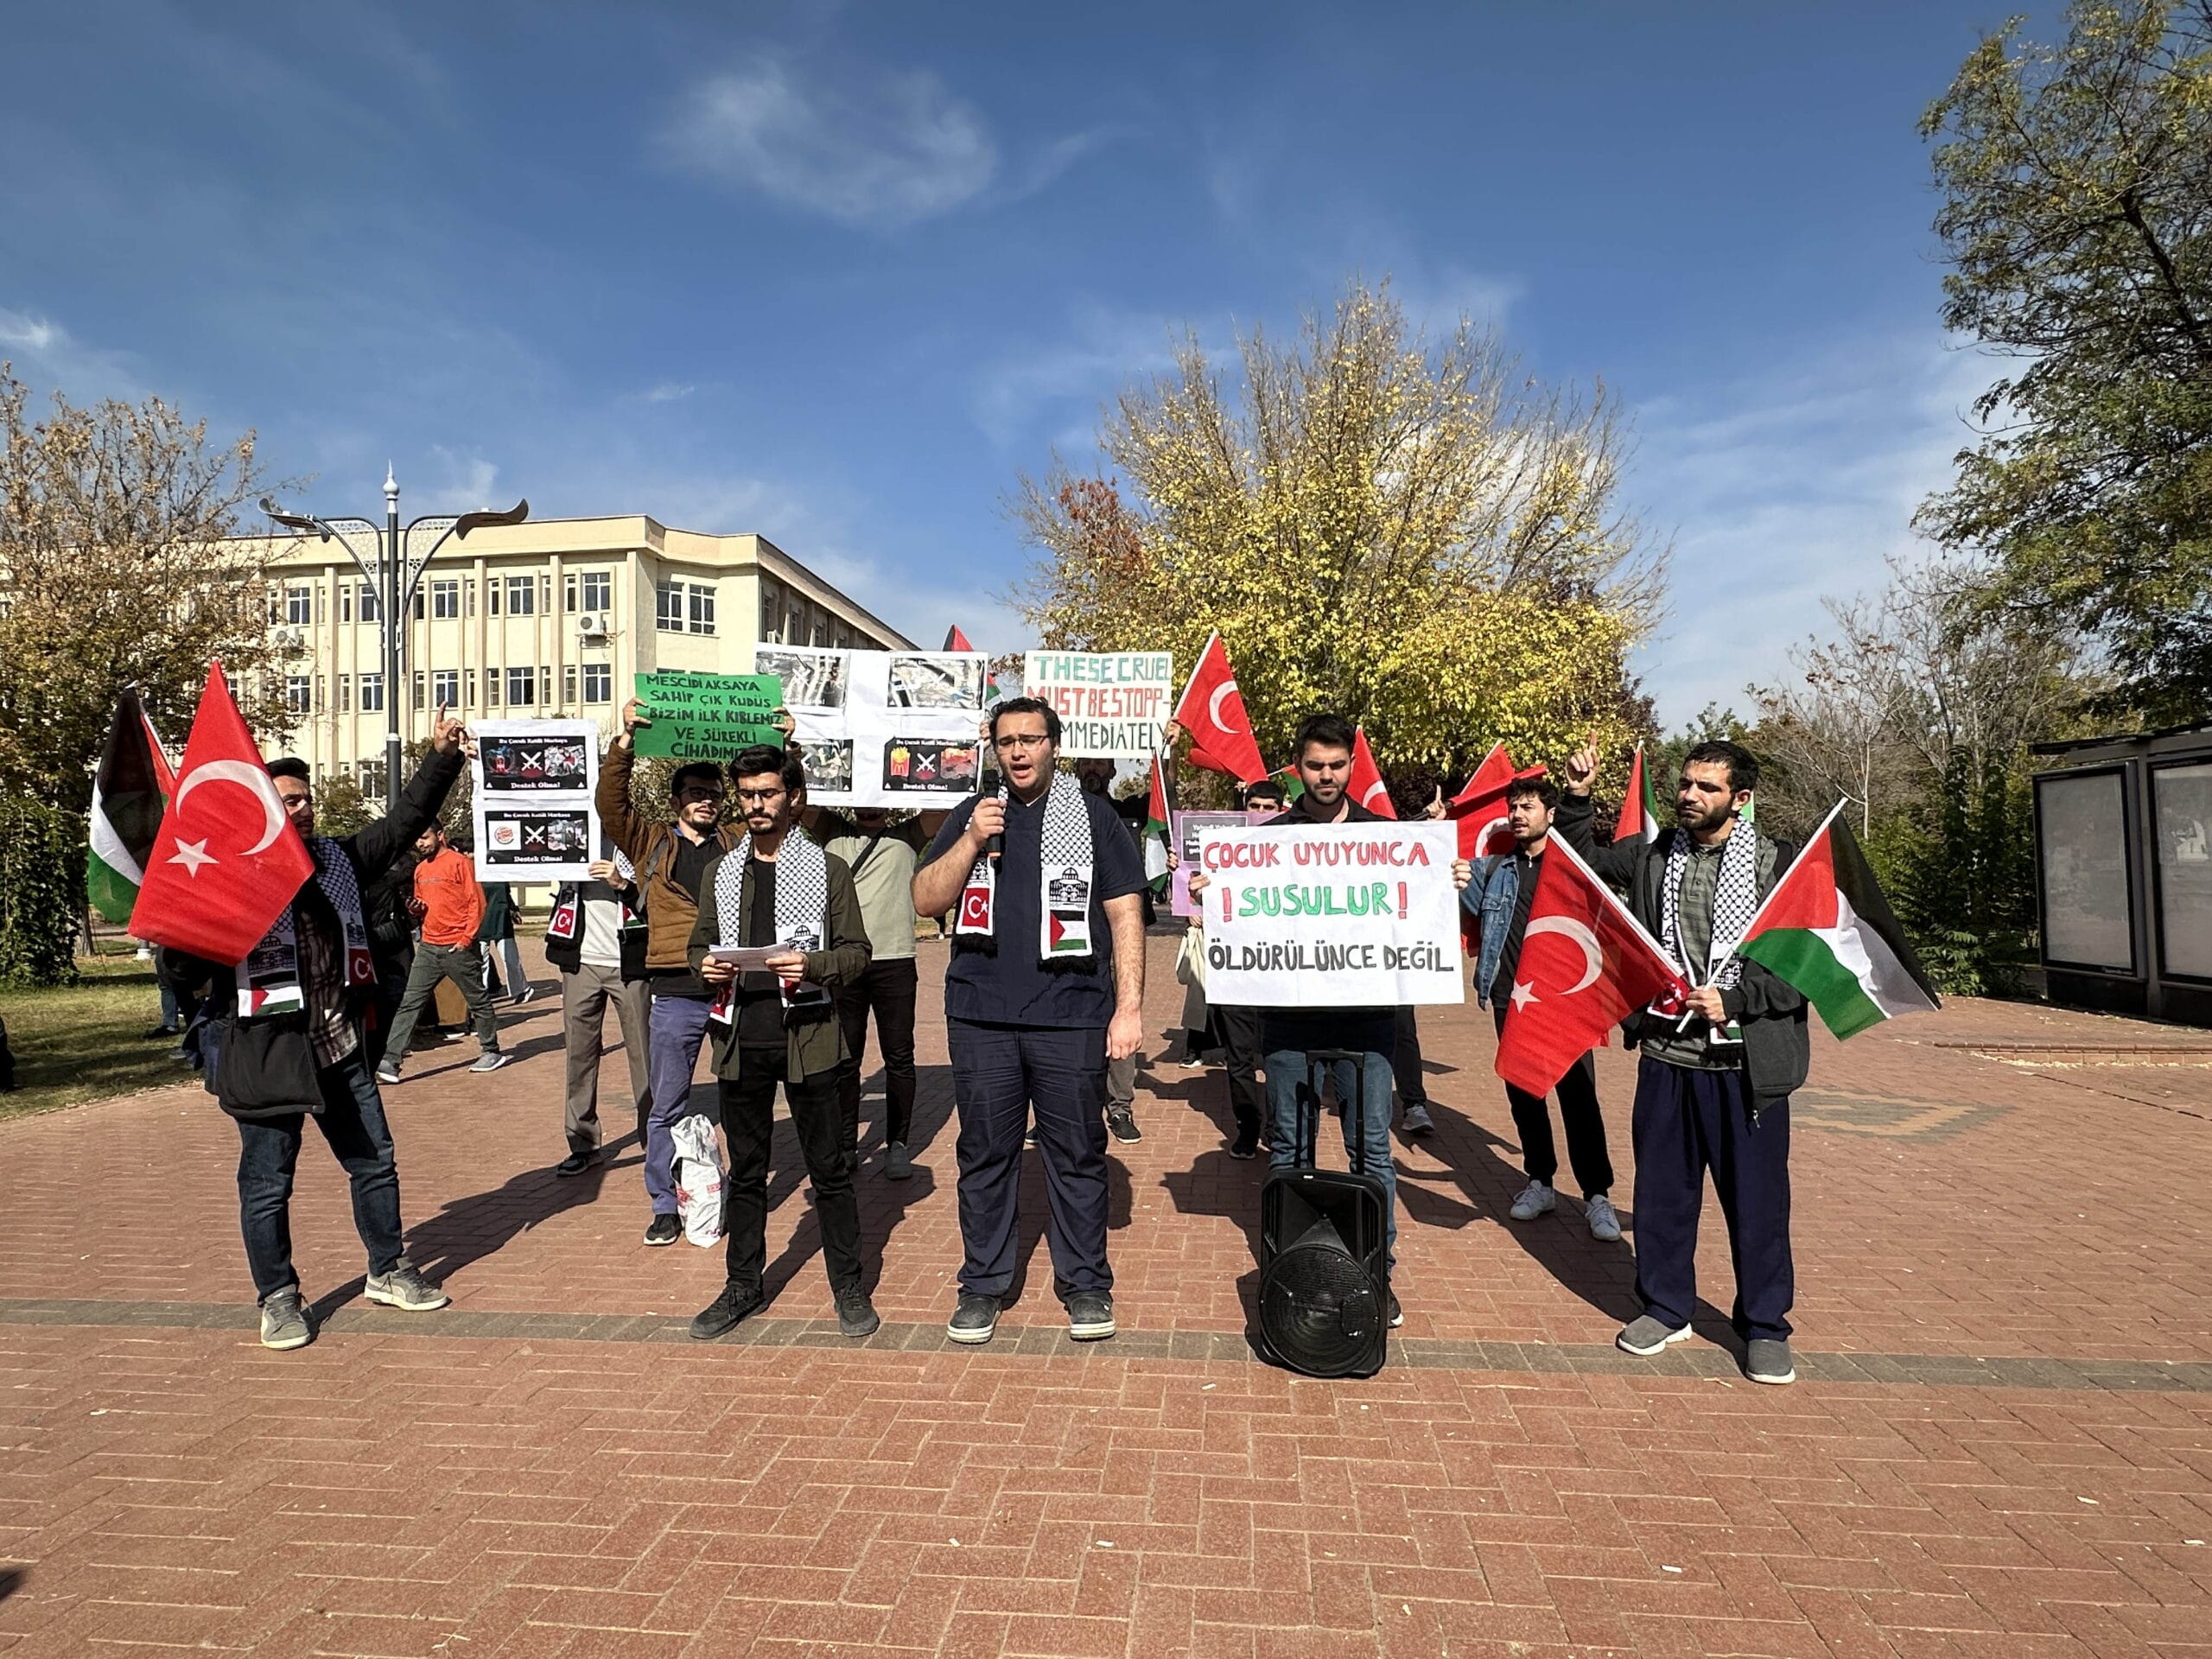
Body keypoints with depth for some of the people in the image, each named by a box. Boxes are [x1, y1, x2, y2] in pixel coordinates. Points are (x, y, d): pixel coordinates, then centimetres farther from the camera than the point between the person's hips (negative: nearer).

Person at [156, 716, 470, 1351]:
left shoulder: (336, 862, 6)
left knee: (375, 1162, 15)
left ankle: (387, 1272, 32)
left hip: (340, 1048, 6)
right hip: (265, 1055, -6)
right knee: (267, 1183, 8)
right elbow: (181, 974, -10)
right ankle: (279, 1298, 27)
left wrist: (441, 757, 6)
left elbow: (402, 824, 12)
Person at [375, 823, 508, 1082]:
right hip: (428, 947, 7)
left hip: (457, 947, -6)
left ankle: (492, 1052, 19)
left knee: (478, 1001, 6)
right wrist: (417, 909, 1)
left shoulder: (460, 862, -8)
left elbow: (477, 901, -11)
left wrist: (467, 937, -15)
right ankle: (391, 1060, -2)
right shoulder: (420, 869, 14)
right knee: (409, 1002, -1)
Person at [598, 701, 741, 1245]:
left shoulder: (739, 844, 11)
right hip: (676, 994, -1)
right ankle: (666, 1206, 19)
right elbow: (611, 803, -5)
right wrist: (626, 739, -13)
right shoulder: (652, 843, 8)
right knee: (667, 1107, 7)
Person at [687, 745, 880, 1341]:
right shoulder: (719, 872, 12)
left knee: (829, 1168, 5)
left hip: (805, 1034, -3)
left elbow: (857, 951, -1)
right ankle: (744, 1284, 31)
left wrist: (812, 966, -20)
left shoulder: (827, 869, 0)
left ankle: (849, 1287, 19)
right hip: (740, 1038, 4)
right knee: (745, 1171, 15)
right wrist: (704, 965, -6)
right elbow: (699, 942, 17)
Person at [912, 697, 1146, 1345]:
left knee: (1077, 1155, 6)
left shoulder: (1093, 816, 4)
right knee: (984, 1155, 10)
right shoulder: (971, 815, 11)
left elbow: (1125, 914, 1)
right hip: (981, 1018, 2)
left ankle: (1085, 1284, 21)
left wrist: (1129, 1004, -6)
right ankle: (982, 1283, 24)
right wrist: (972, 842, -9)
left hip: (1071, 1018, -2)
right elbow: (926, 901, 6)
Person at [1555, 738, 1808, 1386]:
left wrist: (1733, 1001, -17)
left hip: (1747, 1064, -3)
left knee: (1757, 1198, 8)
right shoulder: (1650, 856, 4)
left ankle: (1764, 1326, 27)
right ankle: (1665, 1309, 30)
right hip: (1666, 1057, 3)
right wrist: (1576, 800, 1)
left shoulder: (1779, 865, -6)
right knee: (1661, 1191, 13)